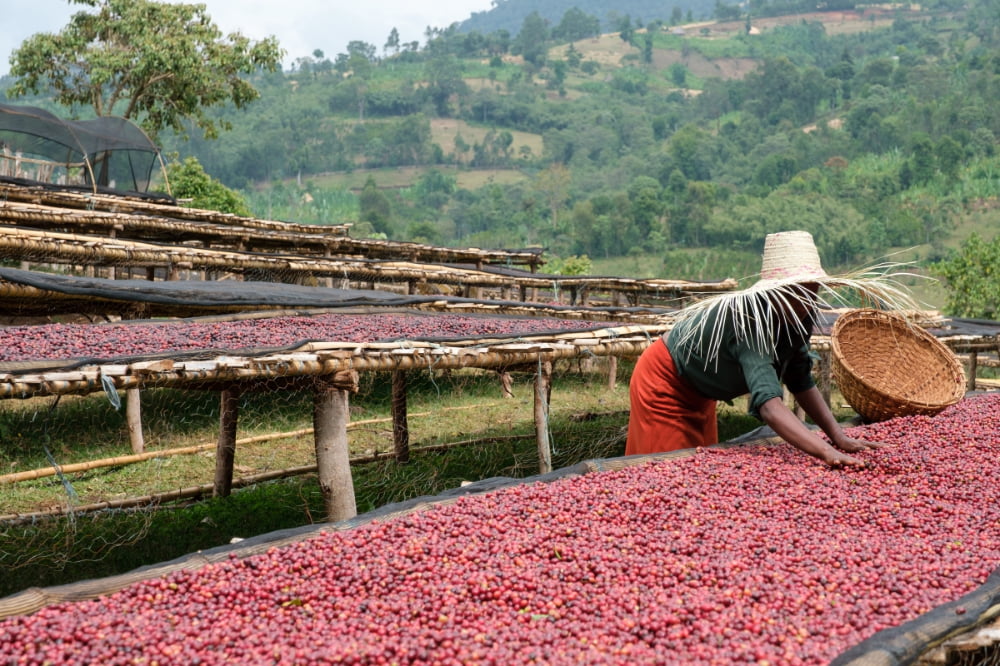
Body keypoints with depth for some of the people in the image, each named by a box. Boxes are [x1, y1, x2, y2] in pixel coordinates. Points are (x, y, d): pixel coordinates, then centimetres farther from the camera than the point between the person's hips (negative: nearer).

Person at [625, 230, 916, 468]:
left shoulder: (798, 316, -15)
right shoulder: (750, 320, -39)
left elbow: (801, 381, -5)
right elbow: (768, 403, -50)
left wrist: (839, 437, -17)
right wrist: (827, 453, -61)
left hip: (699, 395, 8)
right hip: (664, 386, -8)